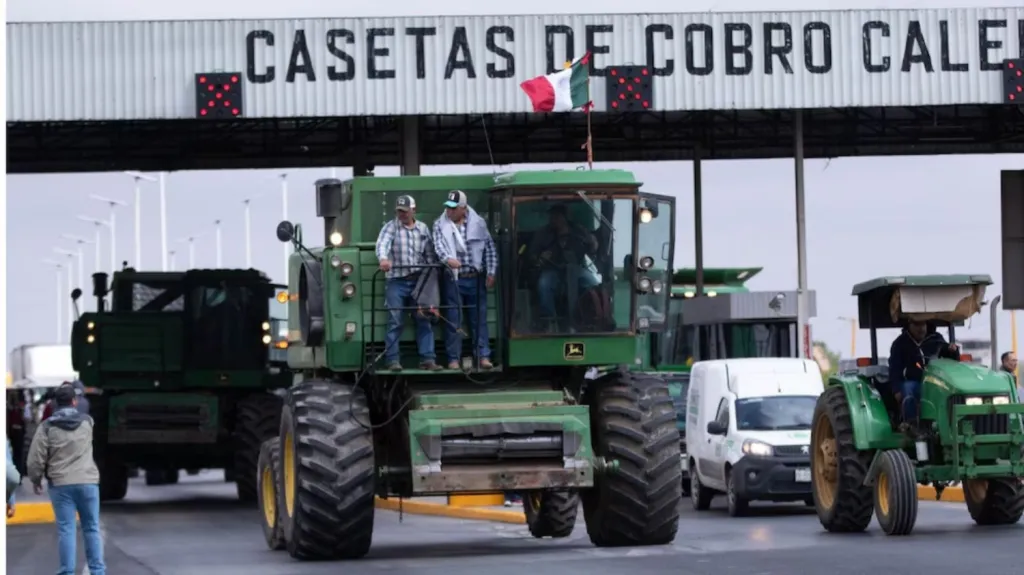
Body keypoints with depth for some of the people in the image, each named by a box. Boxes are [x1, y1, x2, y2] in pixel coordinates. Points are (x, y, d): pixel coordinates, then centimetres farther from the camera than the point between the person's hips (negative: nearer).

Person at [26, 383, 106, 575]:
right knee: (91, 528, 9)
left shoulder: (47, 426, -4)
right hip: (87, 481, 2)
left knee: (66, 530, 0)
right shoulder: (87, 422, 5)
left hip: (60, 484, -2)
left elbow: (36, 458, -4)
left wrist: (36, 480, 13)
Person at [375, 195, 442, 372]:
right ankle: (392, 360, -2)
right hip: (396, 281, -3)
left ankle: (427, 359, 5)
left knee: (424, 320, 2)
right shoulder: (391, 227, 0)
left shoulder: (423, 229, 12)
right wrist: (383, 258, -39)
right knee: (395, 322, -4)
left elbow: (429, 254, 13)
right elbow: (382, 244, -18)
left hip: (419, 280, 3)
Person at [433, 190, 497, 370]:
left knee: (479, 319, 3)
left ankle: (484, 356, 7)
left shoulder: (478, 223, 3)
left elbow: (490, 248, 6)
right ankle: (454, 358, 6)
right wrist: (447, 259, -33)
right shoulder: (440, 225, 2)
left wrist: (491, 273, 0)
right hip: (452, 279, 0)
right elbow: (439, 245, -12)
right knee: (453, 321, 2)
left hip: (476, 279, 0)